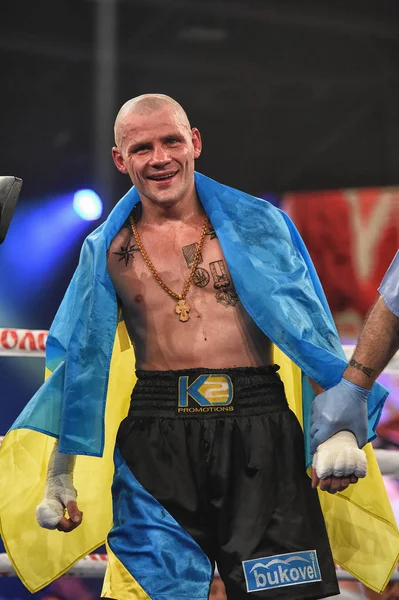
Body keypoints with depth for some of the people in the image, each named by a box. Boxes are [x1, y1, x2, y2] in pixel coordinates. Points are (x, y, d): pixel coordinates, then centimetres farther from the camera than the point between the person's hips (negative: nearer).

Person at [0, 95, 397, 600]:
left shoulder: (257, 226, 7)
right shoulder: (107, 251, 12)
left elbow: (314, 338, 4)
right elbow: (80, 368, 17)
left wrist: (341, 428, -9)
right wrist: (60, 477, 17)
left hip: (260, 431, -1)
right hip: (155, 440, 1)